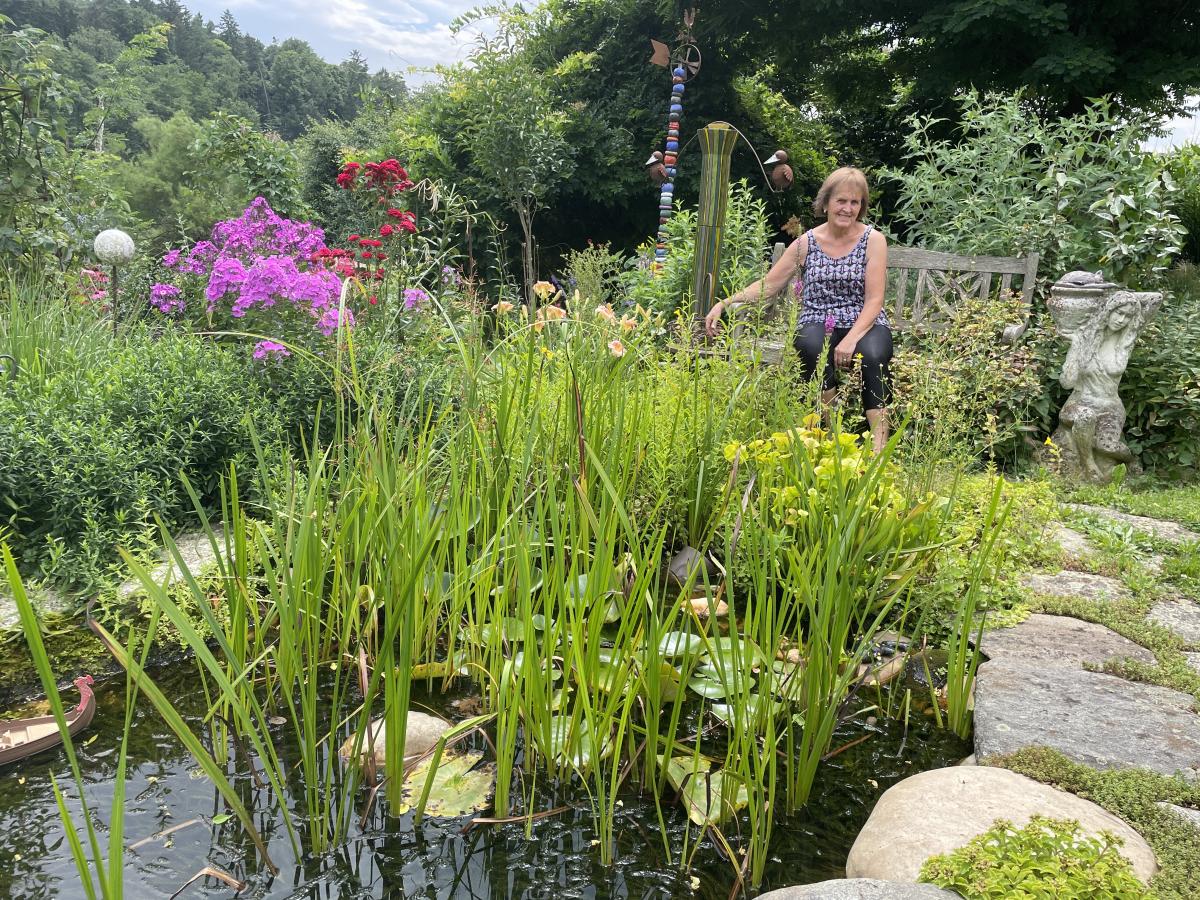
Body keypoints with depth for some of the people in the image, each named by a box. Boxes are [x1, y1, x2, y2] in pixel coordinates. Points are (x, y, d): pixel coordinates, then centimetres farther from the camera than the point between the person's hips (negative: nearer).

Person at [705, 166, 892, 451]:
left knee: (873, 355, -37)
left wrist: (852, 338, -22)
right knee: (813, 346, -37)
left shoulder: (873, 240, 3)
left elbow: (874, 299, -5)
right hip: (818, 325, 1)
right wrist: (724, 304, -2)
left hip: (864, 325, 0)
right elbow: (768, 284, 10)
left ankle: (879, 446, -37)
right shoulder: (807, 242, 9)